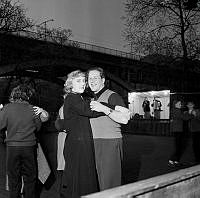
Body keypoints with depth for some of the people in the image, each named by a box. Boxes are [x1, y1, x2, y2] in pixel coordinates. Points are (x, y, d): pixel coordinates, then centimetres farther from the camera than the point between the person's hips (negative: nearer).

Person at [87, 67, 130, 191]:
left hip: (110, 143, -8)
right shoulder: (93, 99, 17)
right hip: (95, 143, 8)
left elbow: (125, 119, -21)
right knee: (99, 180, 14)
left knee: (109, 182, -5)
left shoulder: (112, 96, -9)